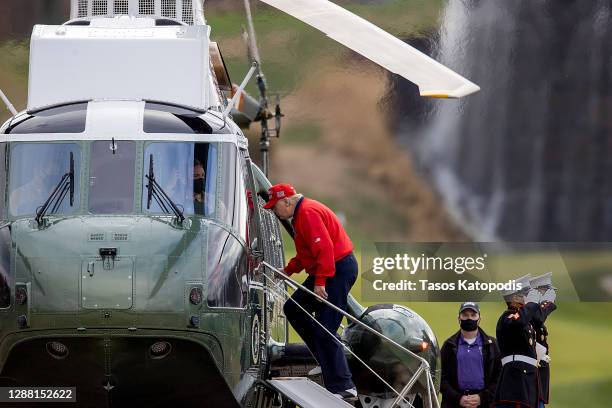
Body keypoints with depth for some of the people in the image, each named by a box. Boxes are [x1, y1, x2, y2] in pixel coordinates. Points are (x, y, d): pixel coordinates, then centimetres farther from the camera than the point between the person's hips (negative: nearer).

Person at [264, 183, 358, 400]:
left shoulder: (308, 213, -16)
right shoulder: (300, 213, 18)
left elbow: (324, 248, -25)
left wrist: (320, 283, -27)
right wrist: (288, 270, 17)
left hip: (338, 270, -11)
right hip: (326, 271, 11)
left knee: (325, 330, -13)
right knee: (293, 309, 17)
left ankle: (343, 387, -15)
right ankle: (328, 357, 17)